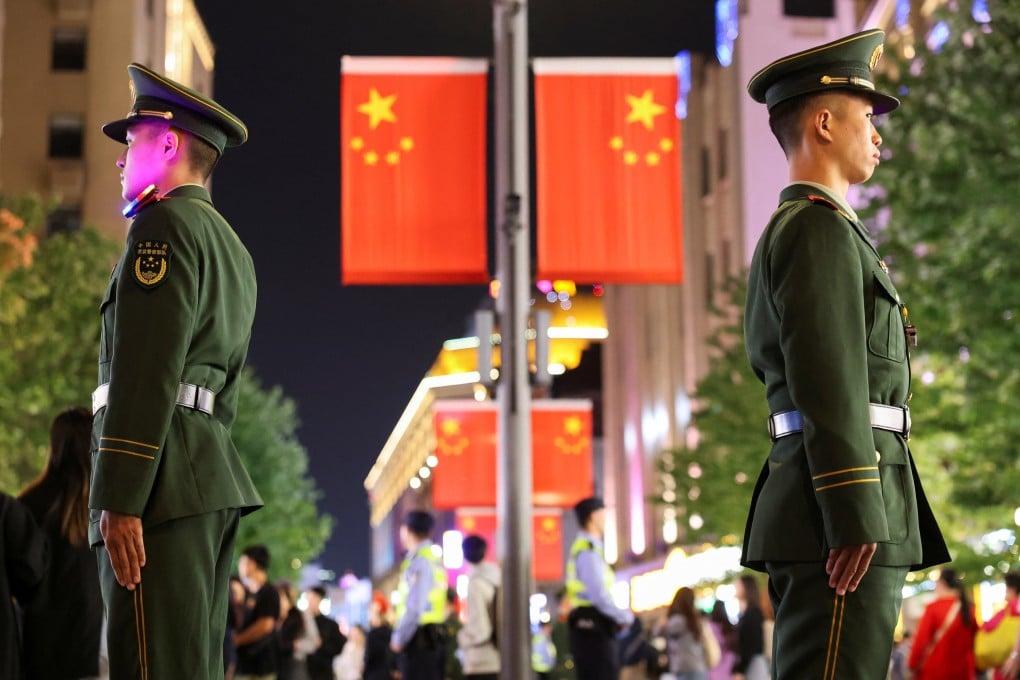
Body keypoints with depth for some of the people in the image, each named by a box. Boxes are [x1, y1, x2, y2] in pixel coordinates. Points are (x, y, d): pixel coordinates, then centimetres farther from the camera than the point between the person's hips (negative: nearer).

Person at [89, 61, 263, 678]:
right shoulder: (233, 246, 25)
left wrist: (120, 501, -19)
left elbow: (146, 372, -15)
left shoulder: (166, 223, -5)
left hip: (165, 484, -10)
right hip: (216, 476, 10)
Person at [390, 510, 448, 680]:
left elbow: (414, 607, -19)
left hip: (419, 638, -9)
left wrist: (399, 639, -10)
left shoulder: (419, 561, -13)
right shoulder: (435, 559, 16)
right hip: (436, 636, 9)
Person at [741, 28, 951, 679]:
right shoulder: (820, 227, -7)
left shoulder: (789, 232, 25)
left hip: (812, 502, 10)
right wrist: (856, 517, -22)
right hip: (842, 499, -10)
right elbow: (829, 378, -17)